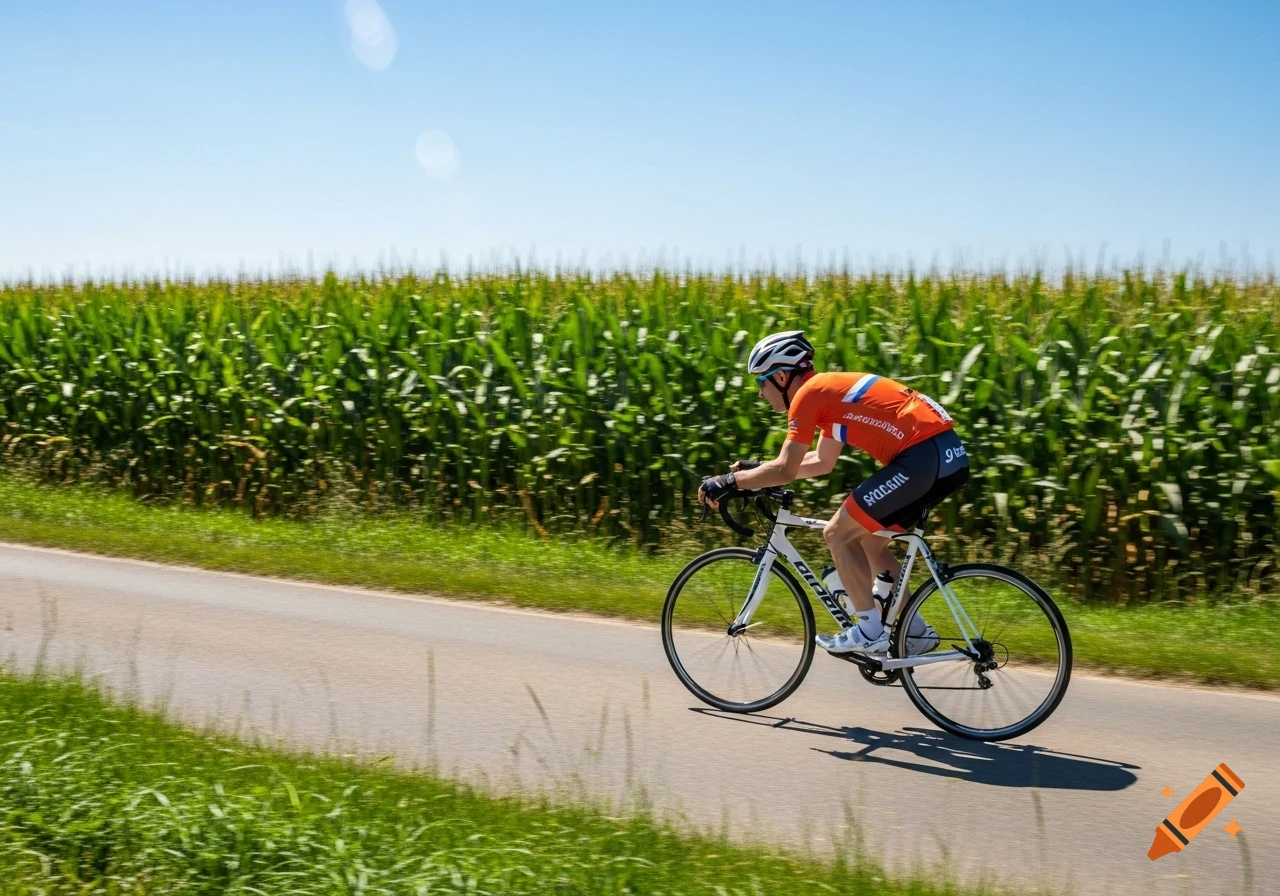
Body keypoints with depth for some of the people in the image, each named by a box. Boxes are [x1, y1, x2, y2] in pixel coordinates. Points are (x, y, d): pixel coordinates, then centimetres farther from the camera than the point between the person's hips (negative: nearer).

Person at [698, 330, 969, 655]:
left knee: (838, 533, 0)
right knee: (870, 540, 20)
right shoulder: (829, 388, 23)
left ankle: (870, 631, 5)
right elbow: (822, 462, 31)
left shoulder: (808, 394, -4)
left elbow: (786, 470, -9)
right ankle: (914, 631, 22)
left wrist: (729, 481, 1)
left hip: (922, 457, -10)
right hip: (948, 454, 10)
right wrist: (758, 468, 32)